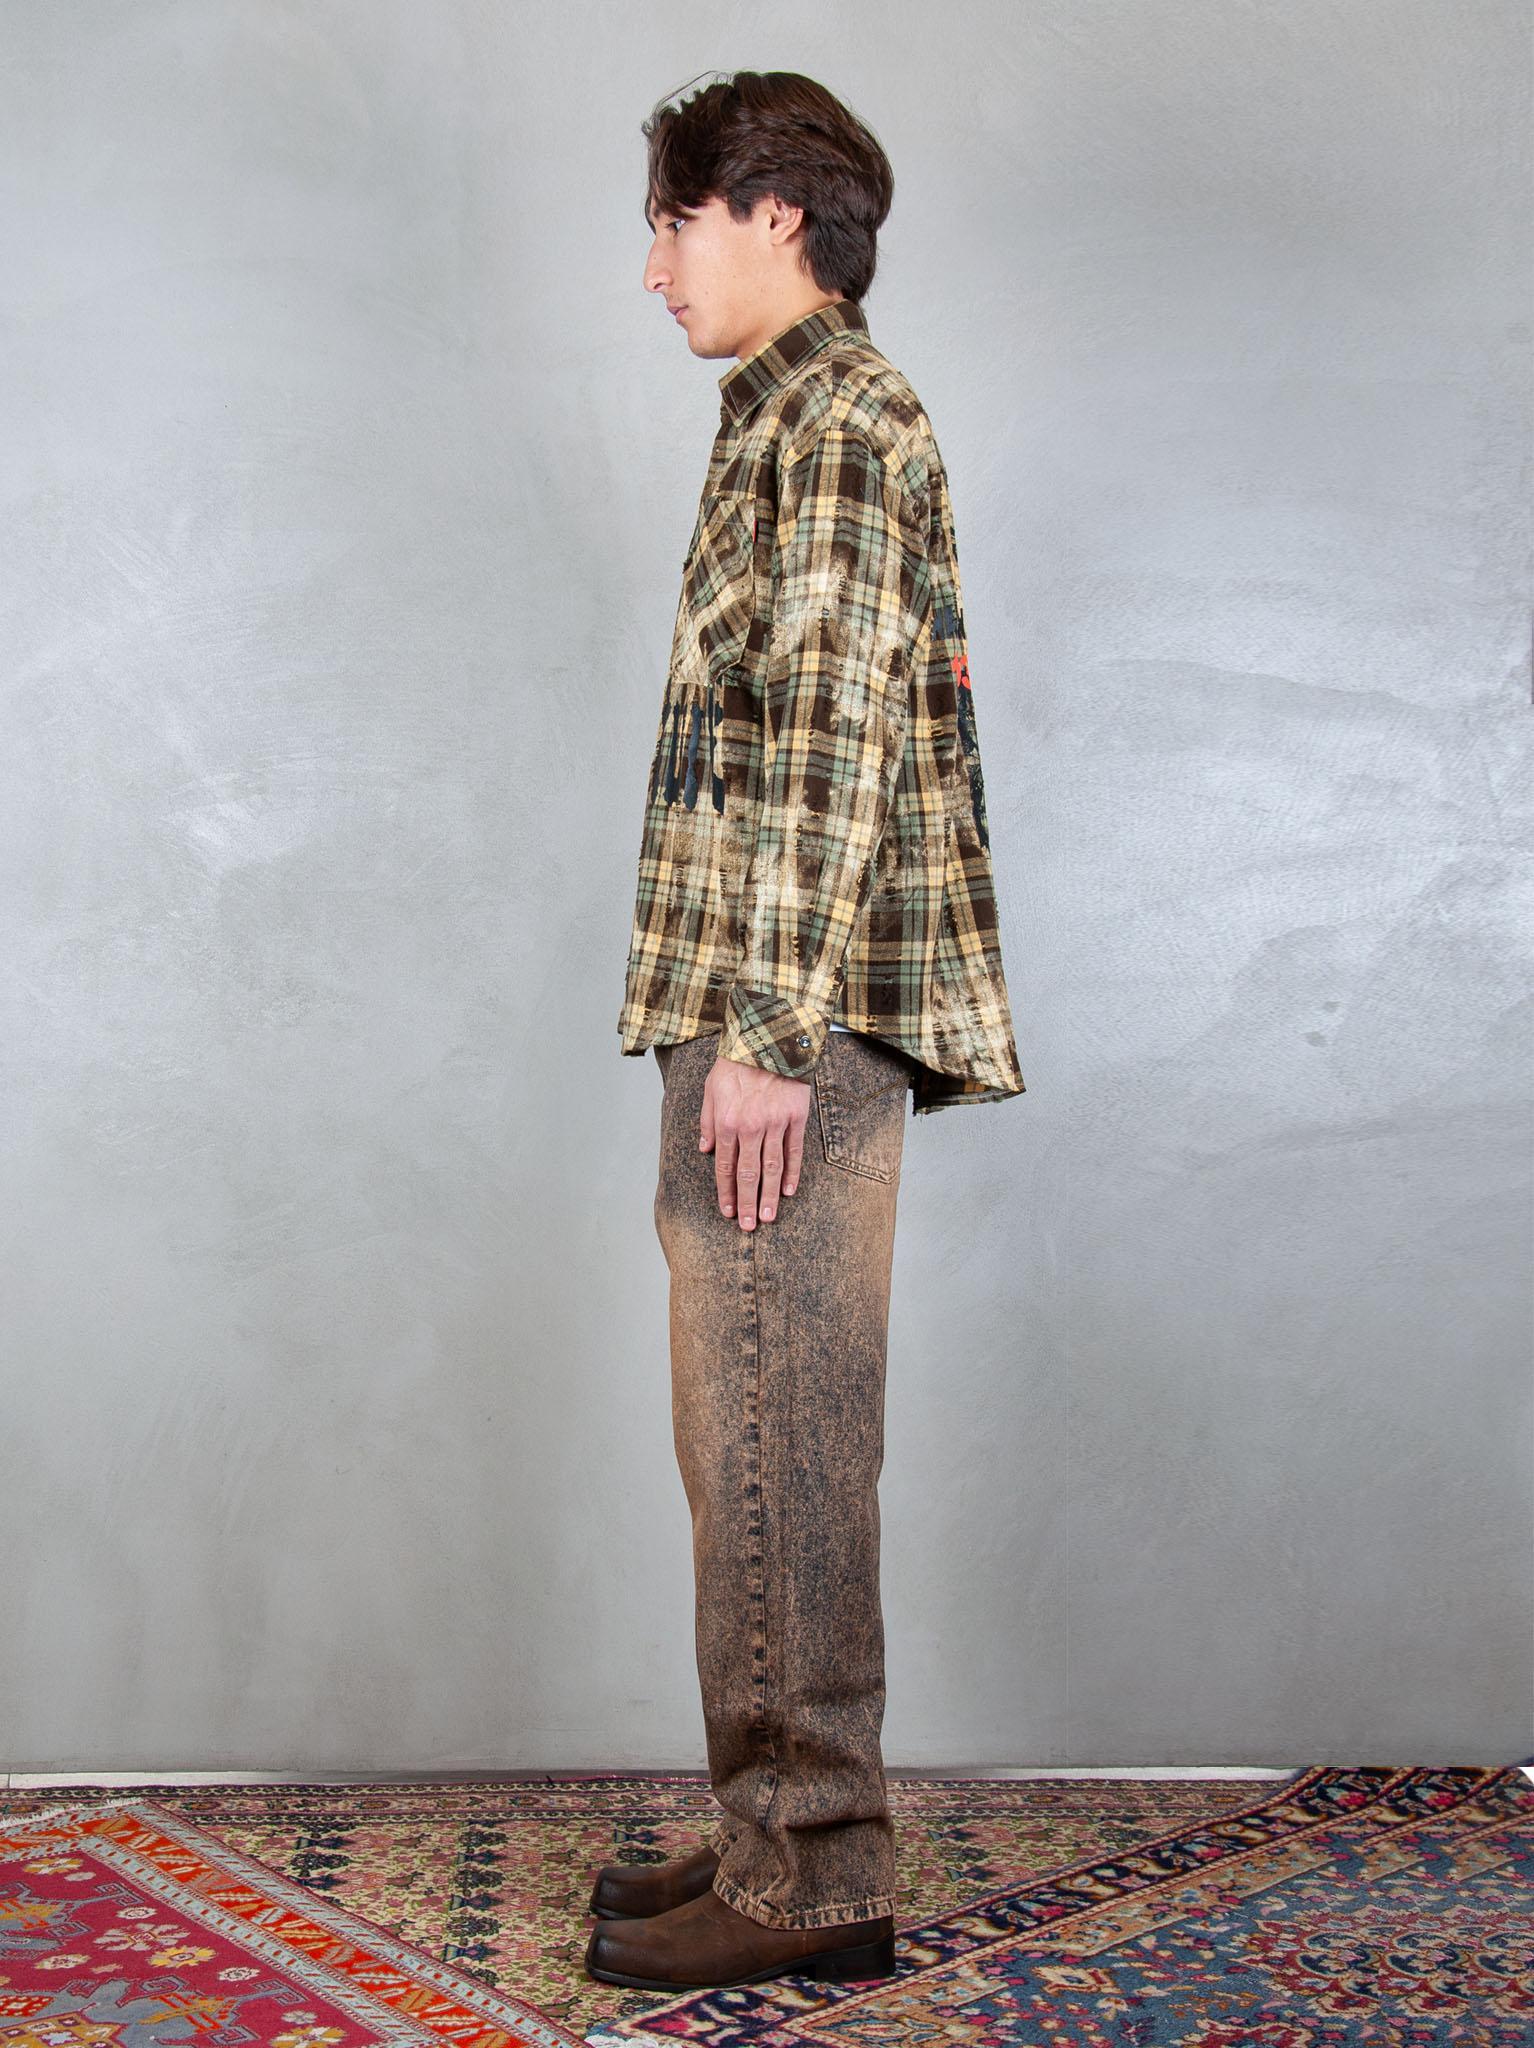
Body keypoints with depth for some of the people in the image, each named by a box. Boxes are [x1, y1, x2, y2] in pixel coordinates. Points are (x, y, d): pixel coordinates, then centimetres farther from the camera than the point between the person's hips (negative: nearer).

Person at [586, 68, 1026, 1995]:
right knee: (766, 1441, 13)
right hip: (782, 1017, 10)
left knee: (774, 1445, -6)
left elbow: (835, 745, -18)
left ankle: (813, 1877, 4)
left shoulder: (835, 419, -8)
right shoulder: (807, 420, 23)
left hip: (792, 1019, -10)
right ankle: (784, 1831, 22)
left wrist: (768, 1032, -21)